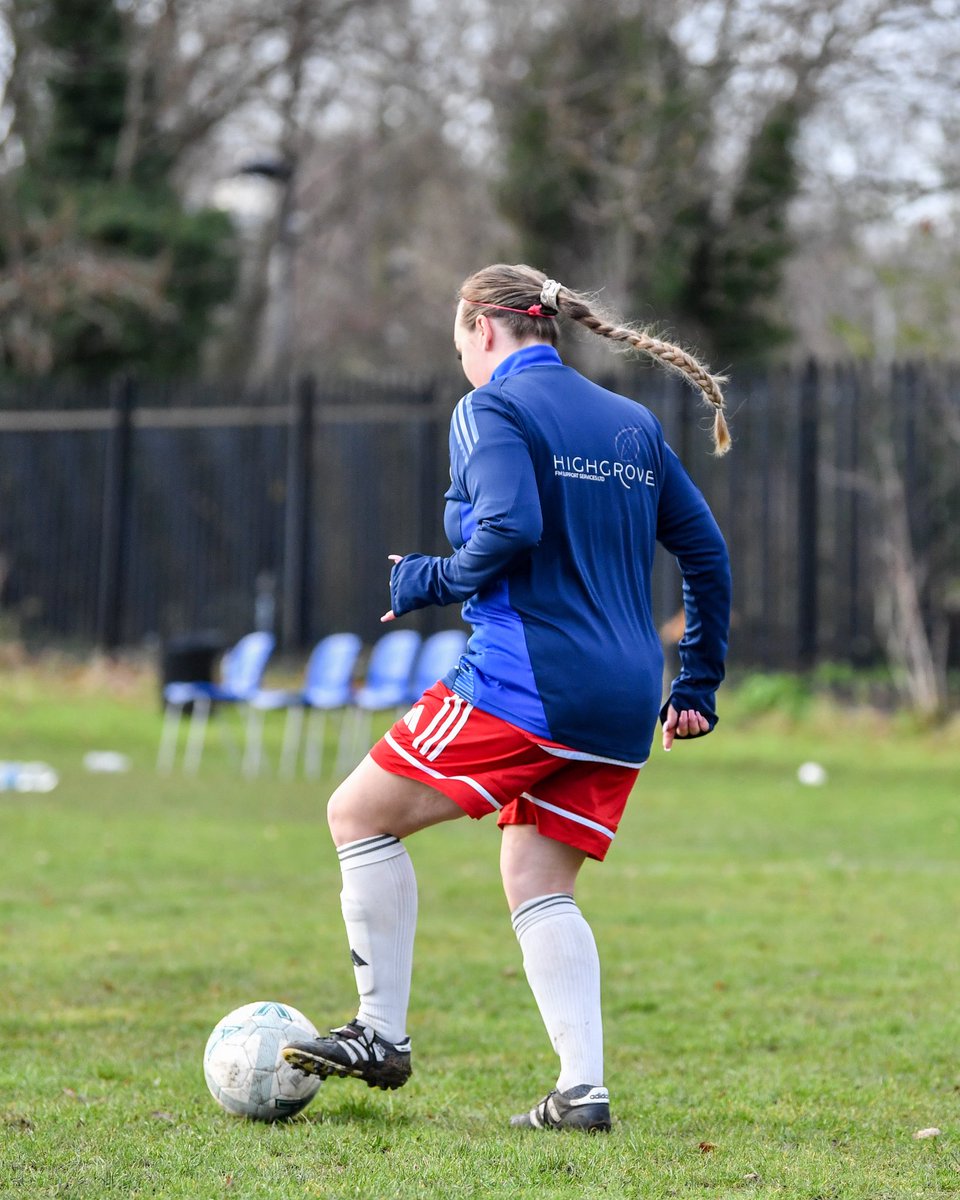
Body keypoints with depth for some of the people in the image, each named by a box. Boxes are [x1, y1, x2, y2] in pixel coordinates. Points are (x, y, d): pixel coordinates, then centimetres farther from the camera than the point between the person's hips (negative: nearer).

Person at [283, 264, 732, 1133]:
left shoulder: (491, 409, -4)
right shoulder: (634, 422, 17)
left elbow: (510, 528, -21)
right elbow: (706, 550, 17)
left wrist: (429, 581, -4)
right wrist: (697, 688, 21)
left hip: (524, 682, -7)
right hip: (623, 703, 7)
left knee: (360, 815, 7)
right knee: (538, 886, 12)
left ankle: (382, 1036, 6)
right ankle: (583, 1091, -1)